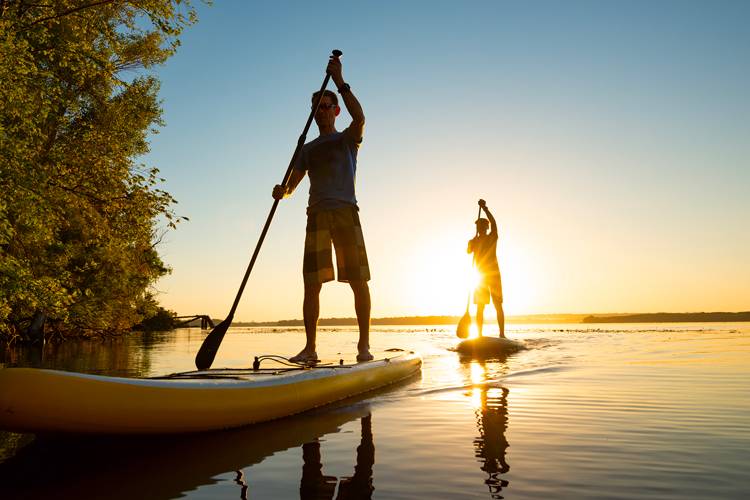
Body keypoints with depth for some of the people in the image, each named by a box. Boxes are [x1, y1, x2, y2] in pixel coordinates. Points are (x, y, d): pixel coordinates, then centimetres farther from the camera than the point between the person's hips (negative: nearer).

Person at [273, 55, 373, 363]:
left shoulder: (348, 140, 13)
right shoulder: (307, 149, 22)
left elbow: (359, 118, -11)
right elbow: (291, 185, 13)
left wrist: (340, 82, -13)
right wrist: (281, 191, -10)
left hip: (345, 212, -3)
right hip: (317, 215, 3)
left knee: (358, 281, -6)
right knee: (312, 285, -3)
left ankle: (364, 345, 0)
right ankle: (310, 348, 1)